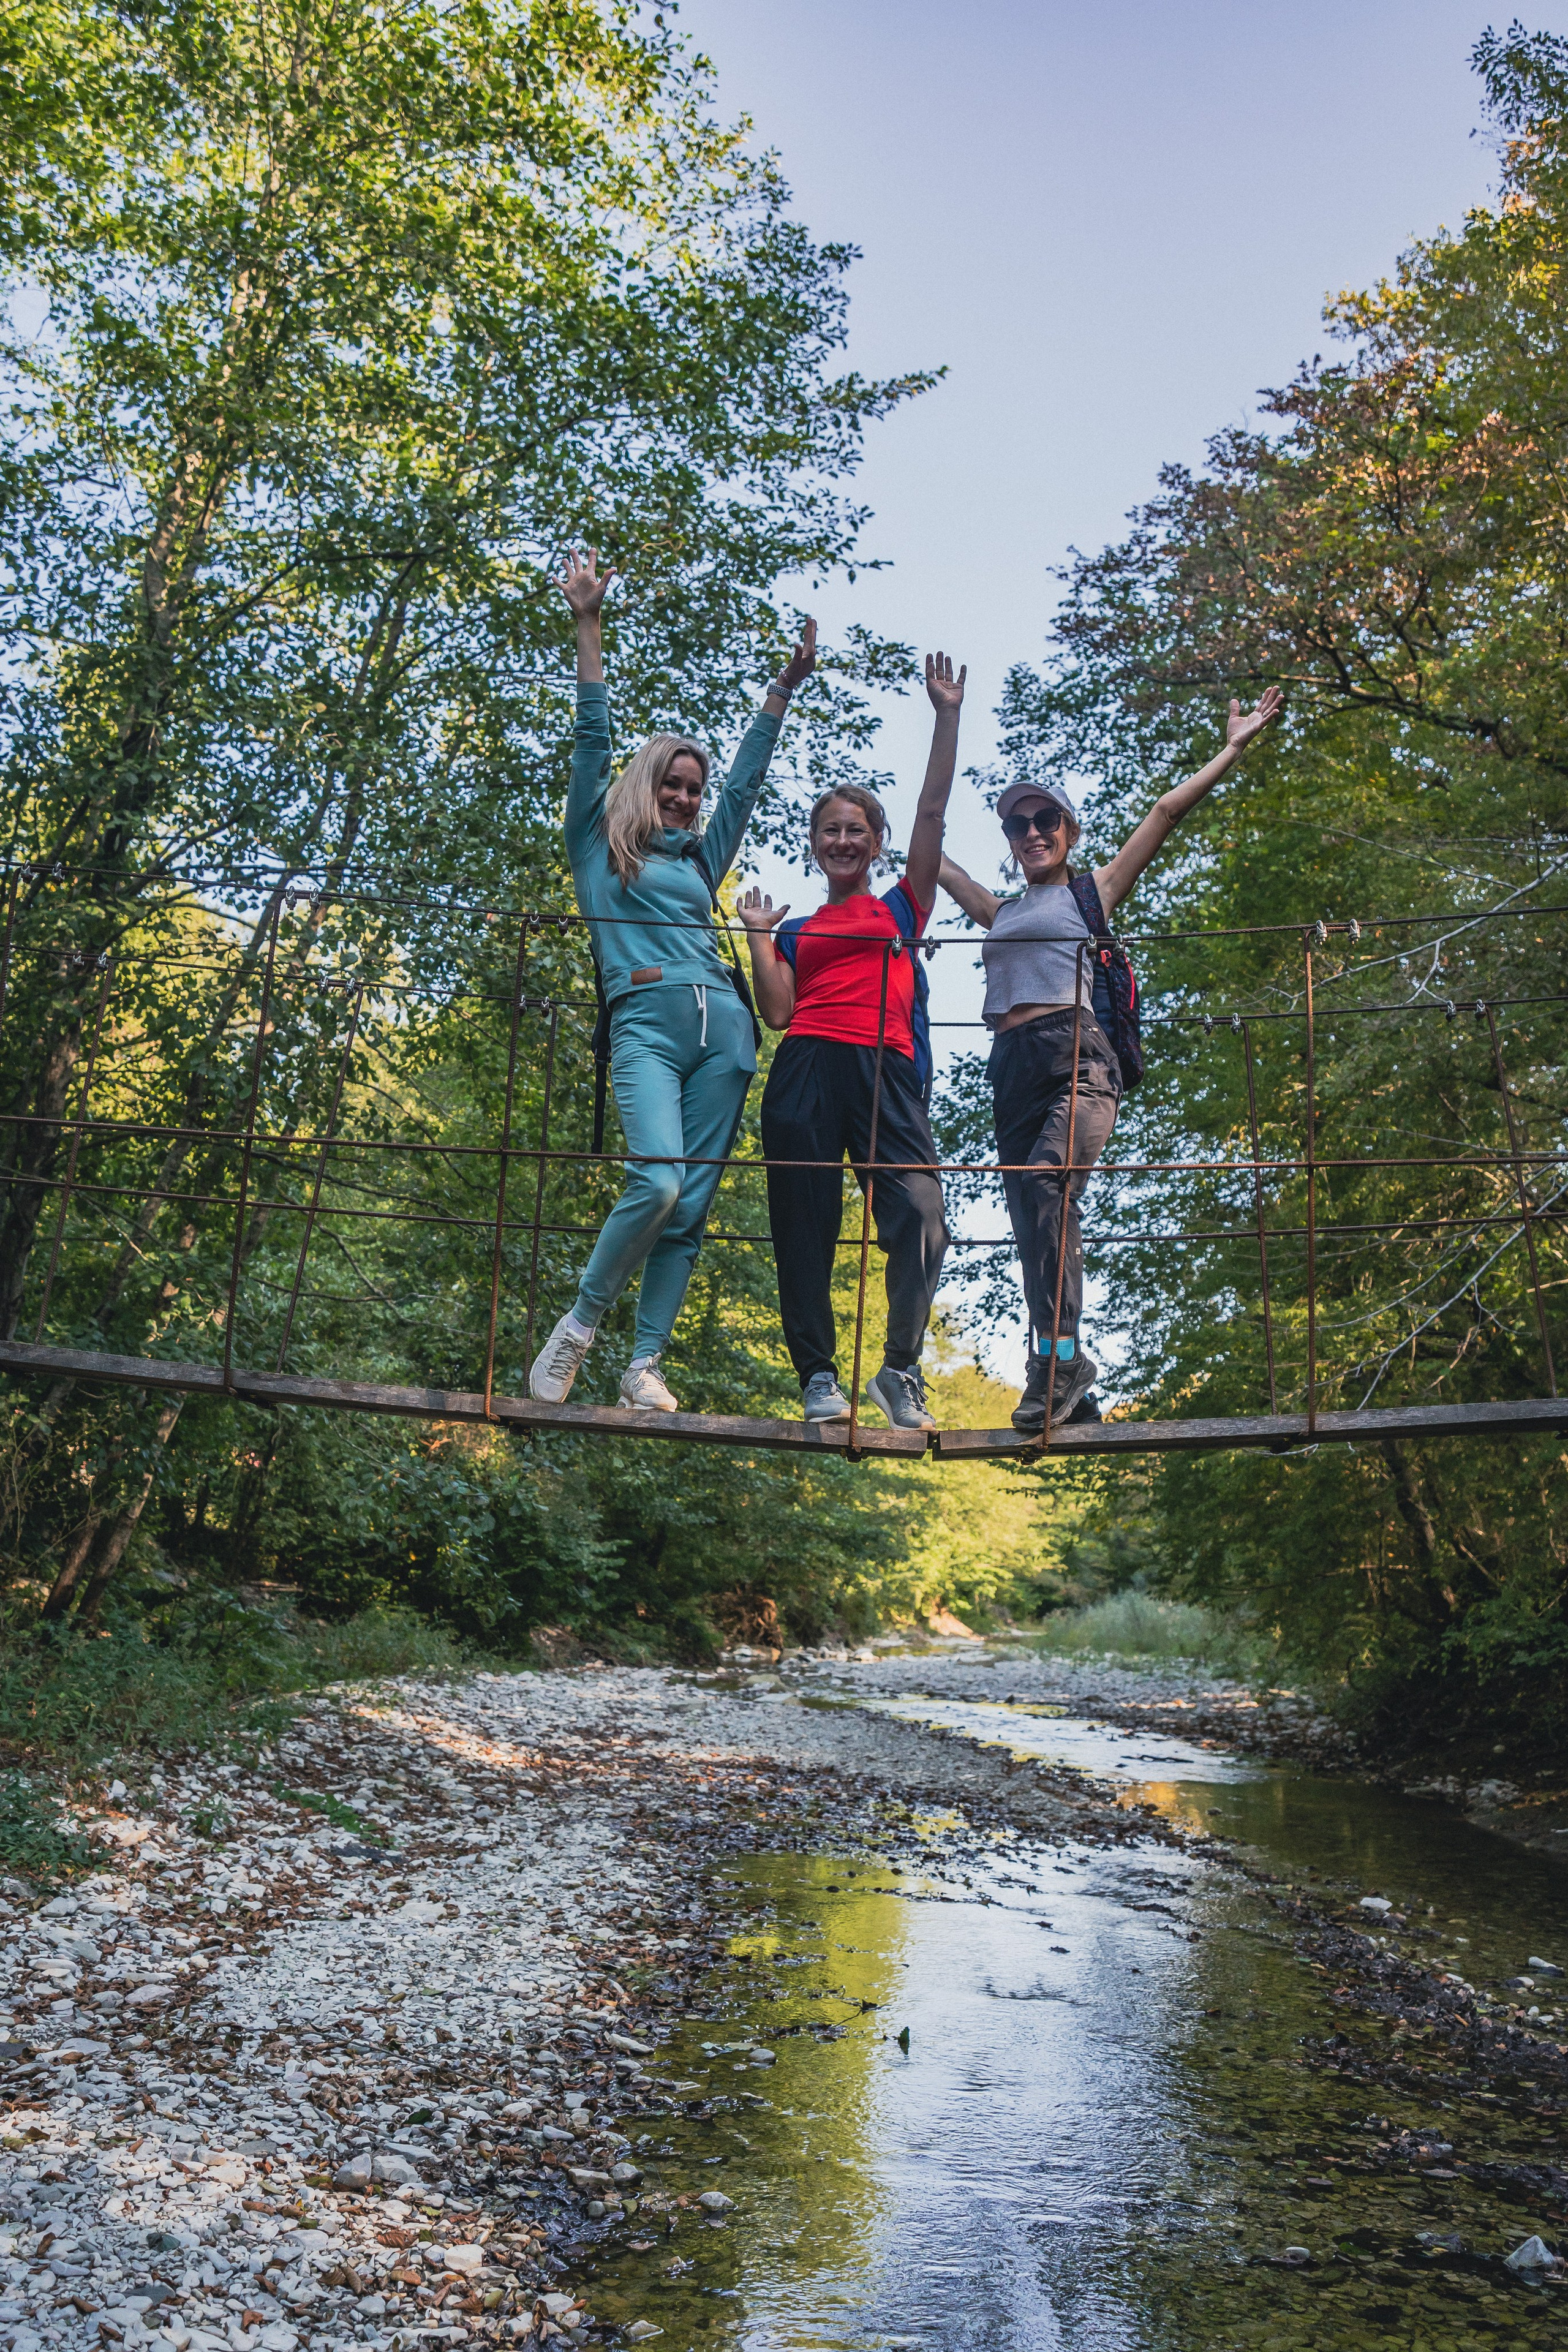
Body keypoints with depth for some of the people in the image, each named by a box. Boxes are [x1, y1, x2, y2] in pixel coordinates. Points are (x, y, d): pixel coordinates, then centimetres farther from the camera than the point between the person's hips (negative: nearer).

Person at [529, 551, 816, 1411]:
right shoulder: (599, 847, 16)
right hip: (646, 1023, -5)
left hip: (723, 1025, 5)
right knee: (656, 1182, -24)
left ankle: (645, 1364, 0)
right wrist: (588, 627, 10)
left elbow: (746, 778, 31)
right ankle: (579, 1323, -4)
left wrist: (786, 686, 33)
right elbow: (592, 740, 12)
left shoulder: (700, 857, 27)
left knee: (691, 1206, -3)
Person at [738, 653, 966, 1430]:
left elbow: (933, 811, 14)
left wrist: (947, 715, 14)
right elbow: (778, 1011, 10)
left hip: (885, 1069, -1)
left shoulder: (901, 906, 21)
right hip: (805, 1073, 2)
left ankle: (900, 1368, -5)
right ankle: (818, 1377, 3)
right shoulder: (797, 932, 24)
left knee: (919, 1216, -18)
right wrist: (757, 935, 10)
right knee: (805, 1228, -3)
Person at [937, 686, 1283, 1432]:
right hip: (1011, 1070, 5)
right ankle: (1071, 1393, -3)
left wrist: (1233, 749, 13)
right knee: (1036, 1230, -4)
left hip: (1076, 1057, -5)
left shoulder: (1091, 891, 17)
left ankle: (1060, 1356, -37)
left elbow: (1166, 813, 14)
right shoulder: (998, 912, 28)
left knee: (1047, 1184, -30)